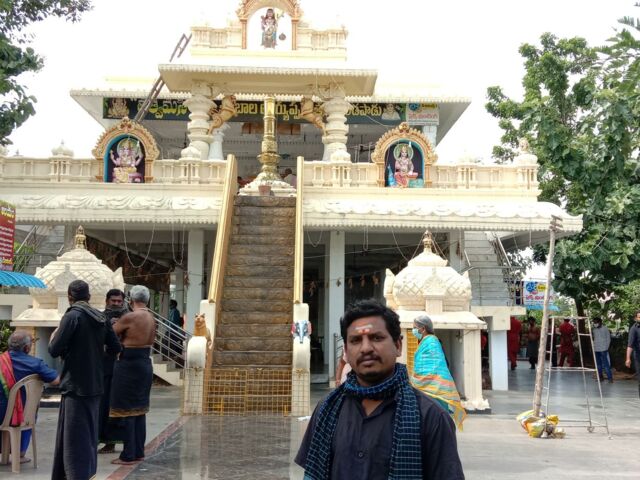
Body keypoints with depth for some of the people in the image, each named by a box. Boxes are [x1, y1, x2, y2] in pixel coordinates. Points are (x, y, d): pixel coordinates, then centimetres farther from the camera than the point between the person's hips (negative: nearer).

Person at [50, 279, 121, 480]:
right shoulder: (101, 318, 5)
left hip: (76, 385, -7)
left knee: (75, 439, -1)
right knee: (88, 436, 19)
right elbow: (115, 348, 8)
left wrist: (53, 336, 6)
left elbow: (54, 350, -15)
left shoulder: (72, 316, -14)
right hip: (94, 385, 7)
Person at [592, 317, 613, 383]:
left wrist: (607, 347, -7)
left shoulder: (605, 328, -4)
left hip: (603, 349, -5)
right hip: (596, 349, 5)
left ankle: (610, 377, -5)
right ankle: (600, 376, 16)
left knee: (605, 364, -8)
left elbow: (608, 338, -2)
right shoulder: (594, 329, 10)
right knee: (598, 364, 8)